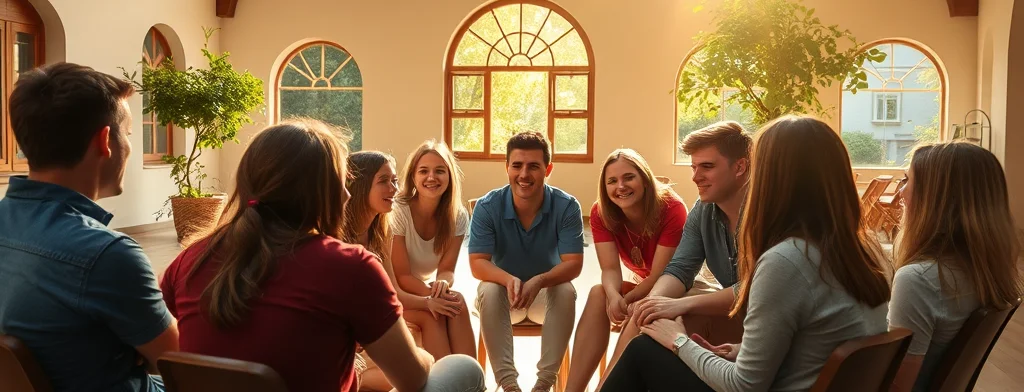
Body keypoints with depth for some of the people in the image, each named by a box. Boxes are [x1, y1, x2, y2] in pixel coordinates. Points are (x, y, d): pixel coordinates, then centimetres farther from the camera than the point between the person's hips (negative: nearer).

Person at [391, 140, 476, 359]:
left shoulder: (458, 216, -8)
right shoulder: (398, 212, -21)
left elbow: (446, 269, -10)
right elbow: (401, 276, -20)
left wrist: (442, 284, -34)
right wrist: (430, 294, -37)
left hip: (429, 289, 4)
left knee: (457, 301, -28)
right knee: (432, 313, -32)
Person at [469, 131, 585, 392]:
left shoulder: (567, 206, -17)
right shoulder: (487, 207, -16)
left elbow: (573, 264, -23)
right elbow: (477, 263, -20)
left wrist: (539, 281, -43)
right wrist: (509, 280, -42)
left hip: (547, 292, 0)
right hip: (504, 292, 0)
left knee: (567, 291, -32)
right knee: (489, 290, -32)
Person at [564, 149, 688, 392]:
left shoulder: (672, 209, -26)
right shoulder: (601, 213, -13)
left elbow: (660, 276, -25)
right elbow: (610, 269, -20)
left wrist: (623, 302, -28)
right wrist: (613, 297, -41)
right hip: (644, 288, 5)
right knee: (599, 294, -24)